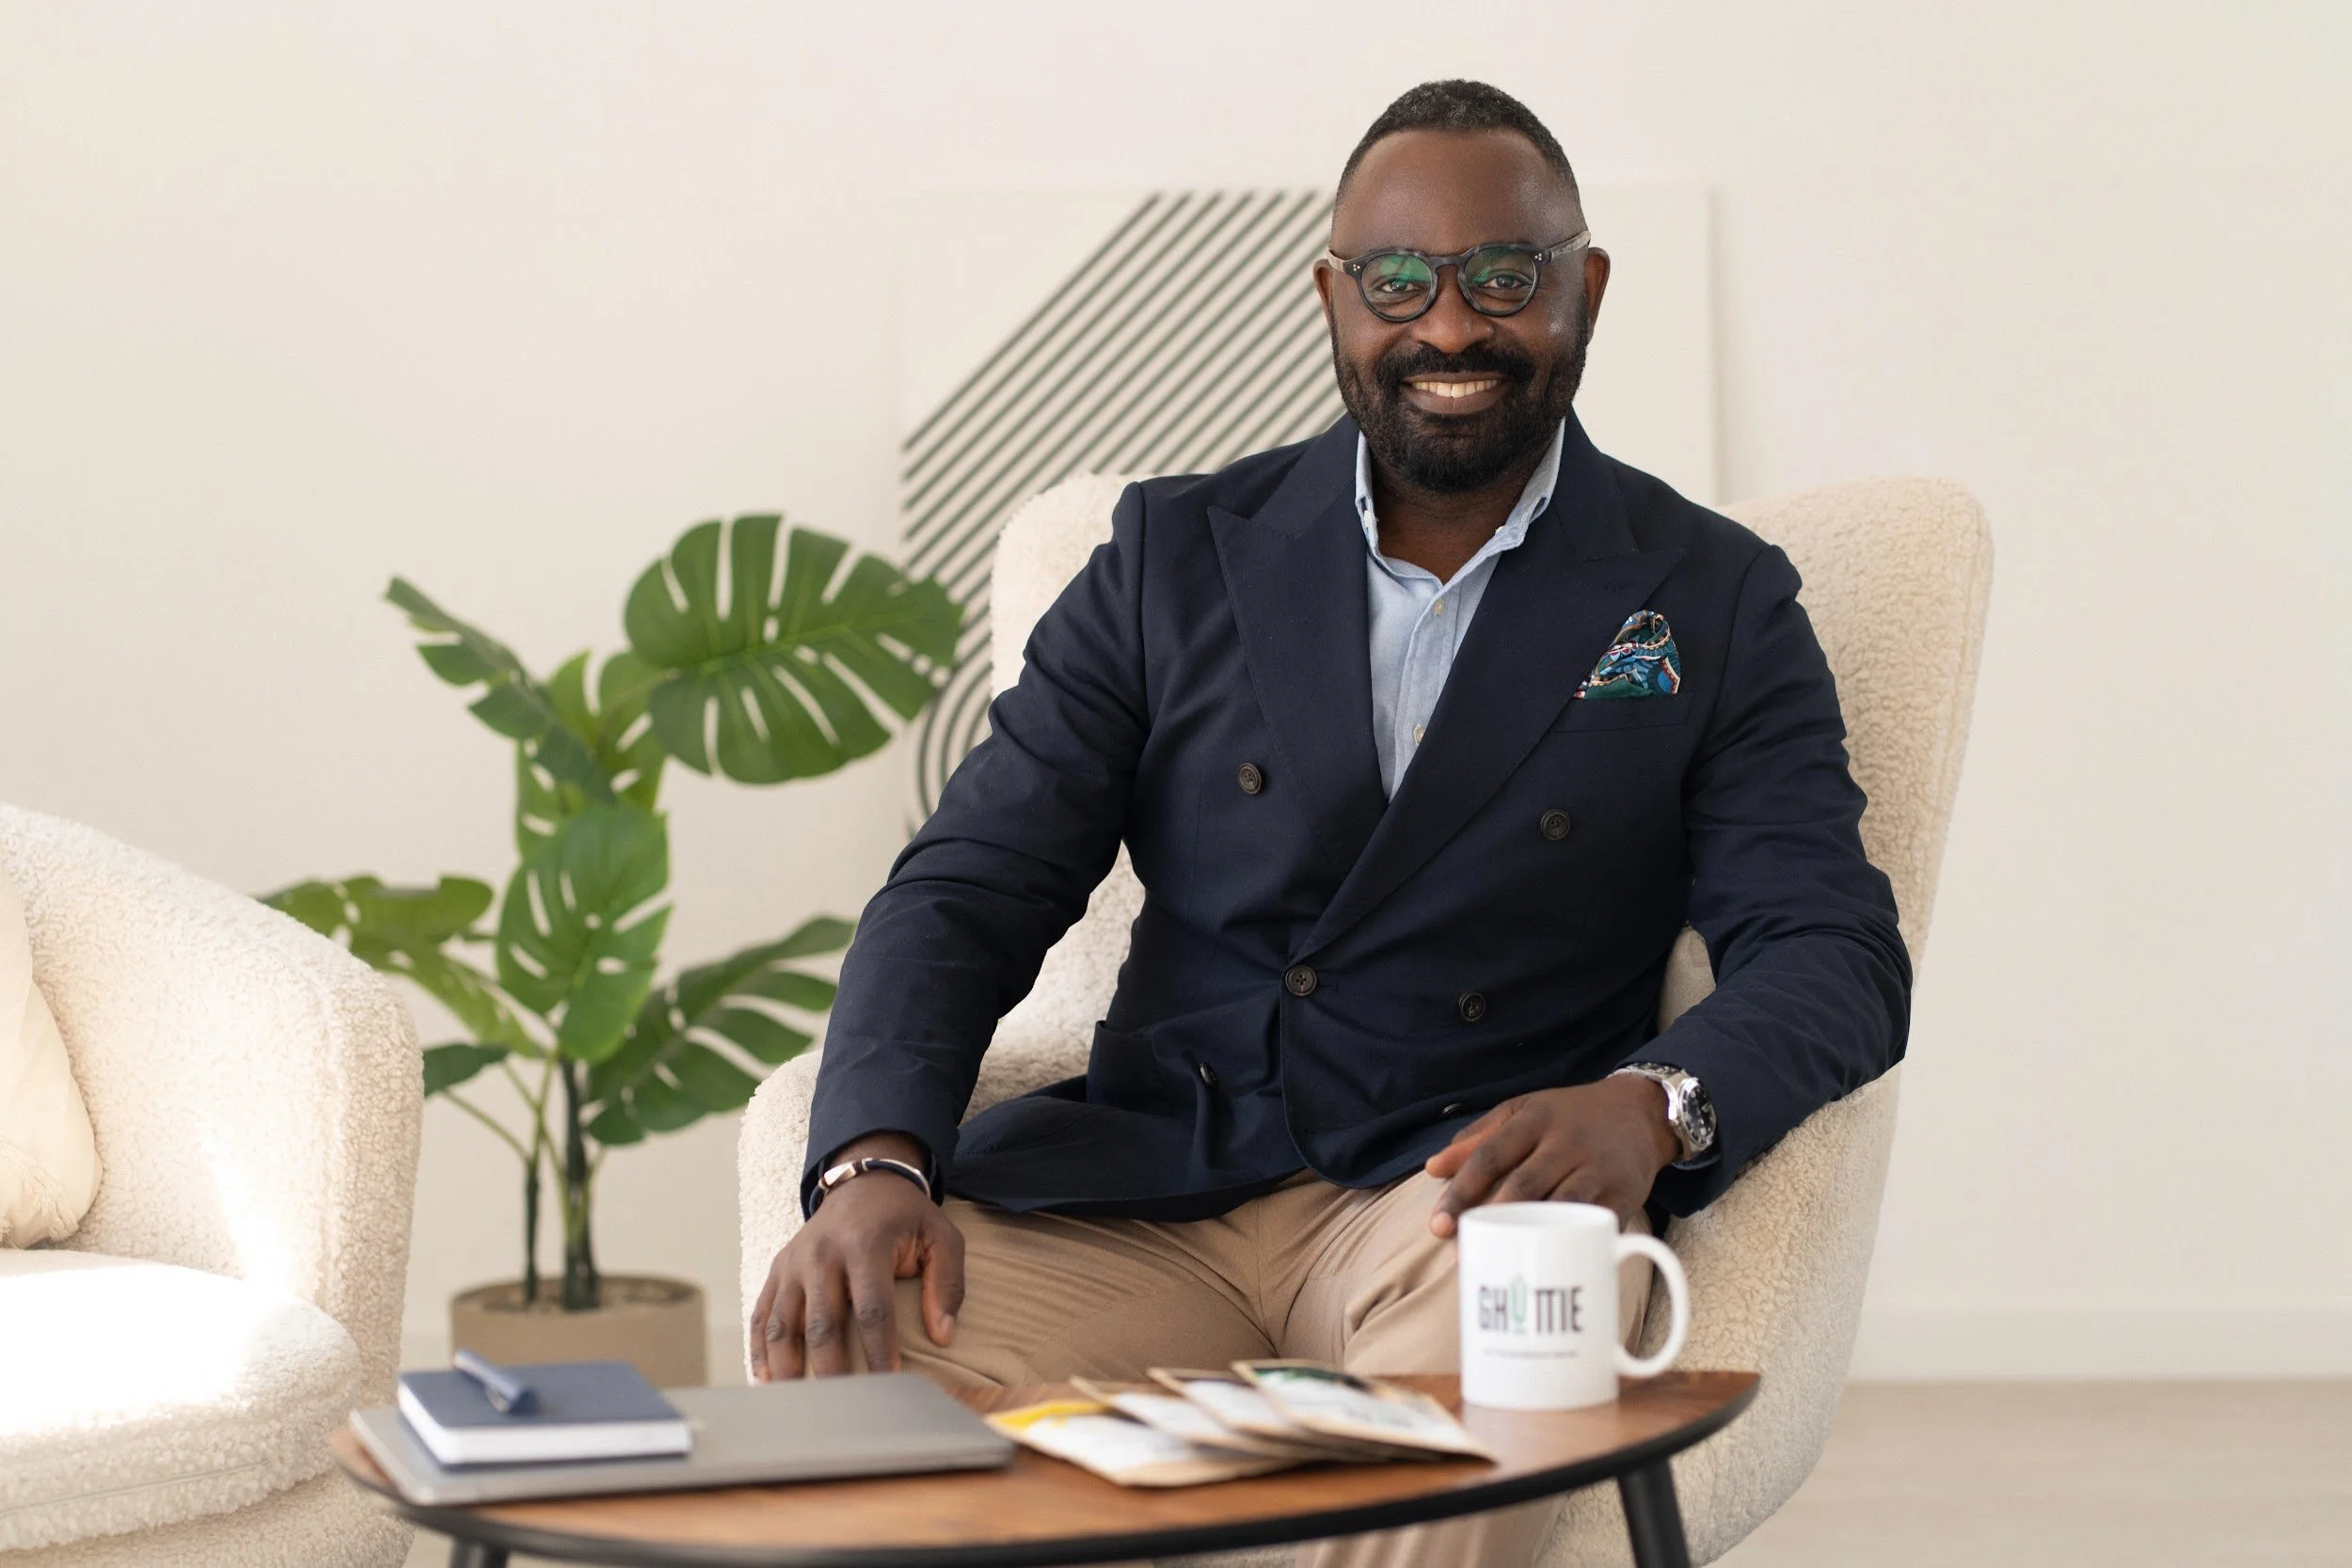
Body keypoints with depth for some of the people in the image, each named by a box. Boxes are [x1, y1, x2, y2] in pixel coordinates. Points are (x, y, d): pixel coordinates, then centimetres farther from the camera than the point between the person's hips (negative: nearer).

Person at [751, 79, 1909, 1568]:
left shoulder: (1713, 605, 9)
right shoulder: (1179, 555, 13)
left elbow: (1838, 955, -1)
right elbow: (966, 891, 7)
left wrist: (1651, 1103, -26)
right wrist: (876, 1165, -15)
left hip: (1461, 1184, -1)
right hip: (1144, 1189, 2)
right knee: (830, 1339, -29)